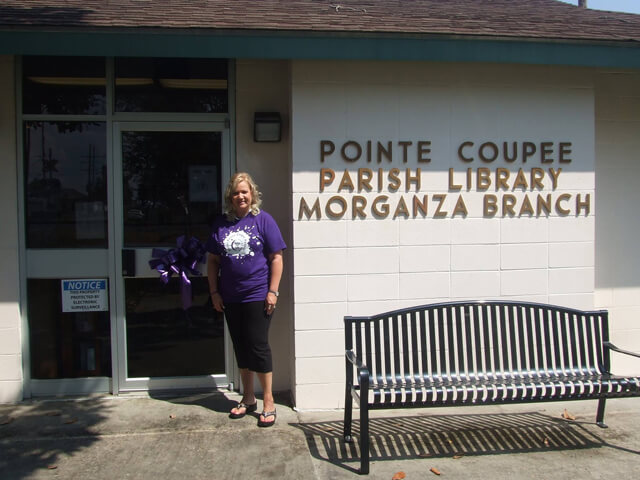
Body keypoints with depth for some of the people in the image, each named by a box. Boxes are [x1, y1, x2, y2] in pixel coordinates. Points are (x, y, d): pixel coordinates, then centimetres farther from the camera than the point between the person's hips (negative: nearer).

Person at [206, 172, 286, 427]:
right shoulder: (221, 224, 6)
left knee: (258, 346, -2)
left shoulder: (263, 220, -4)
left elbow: (276, 257, -5)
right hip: (230, 298, 4)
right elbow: (213, 260, 11)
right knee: (241, 348, 13)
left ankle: (268, 402, 12)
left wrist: (273, 291, -11)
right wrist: (214, 292, 4)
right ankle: (248, 399, 28)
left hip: (258, 296, -4)